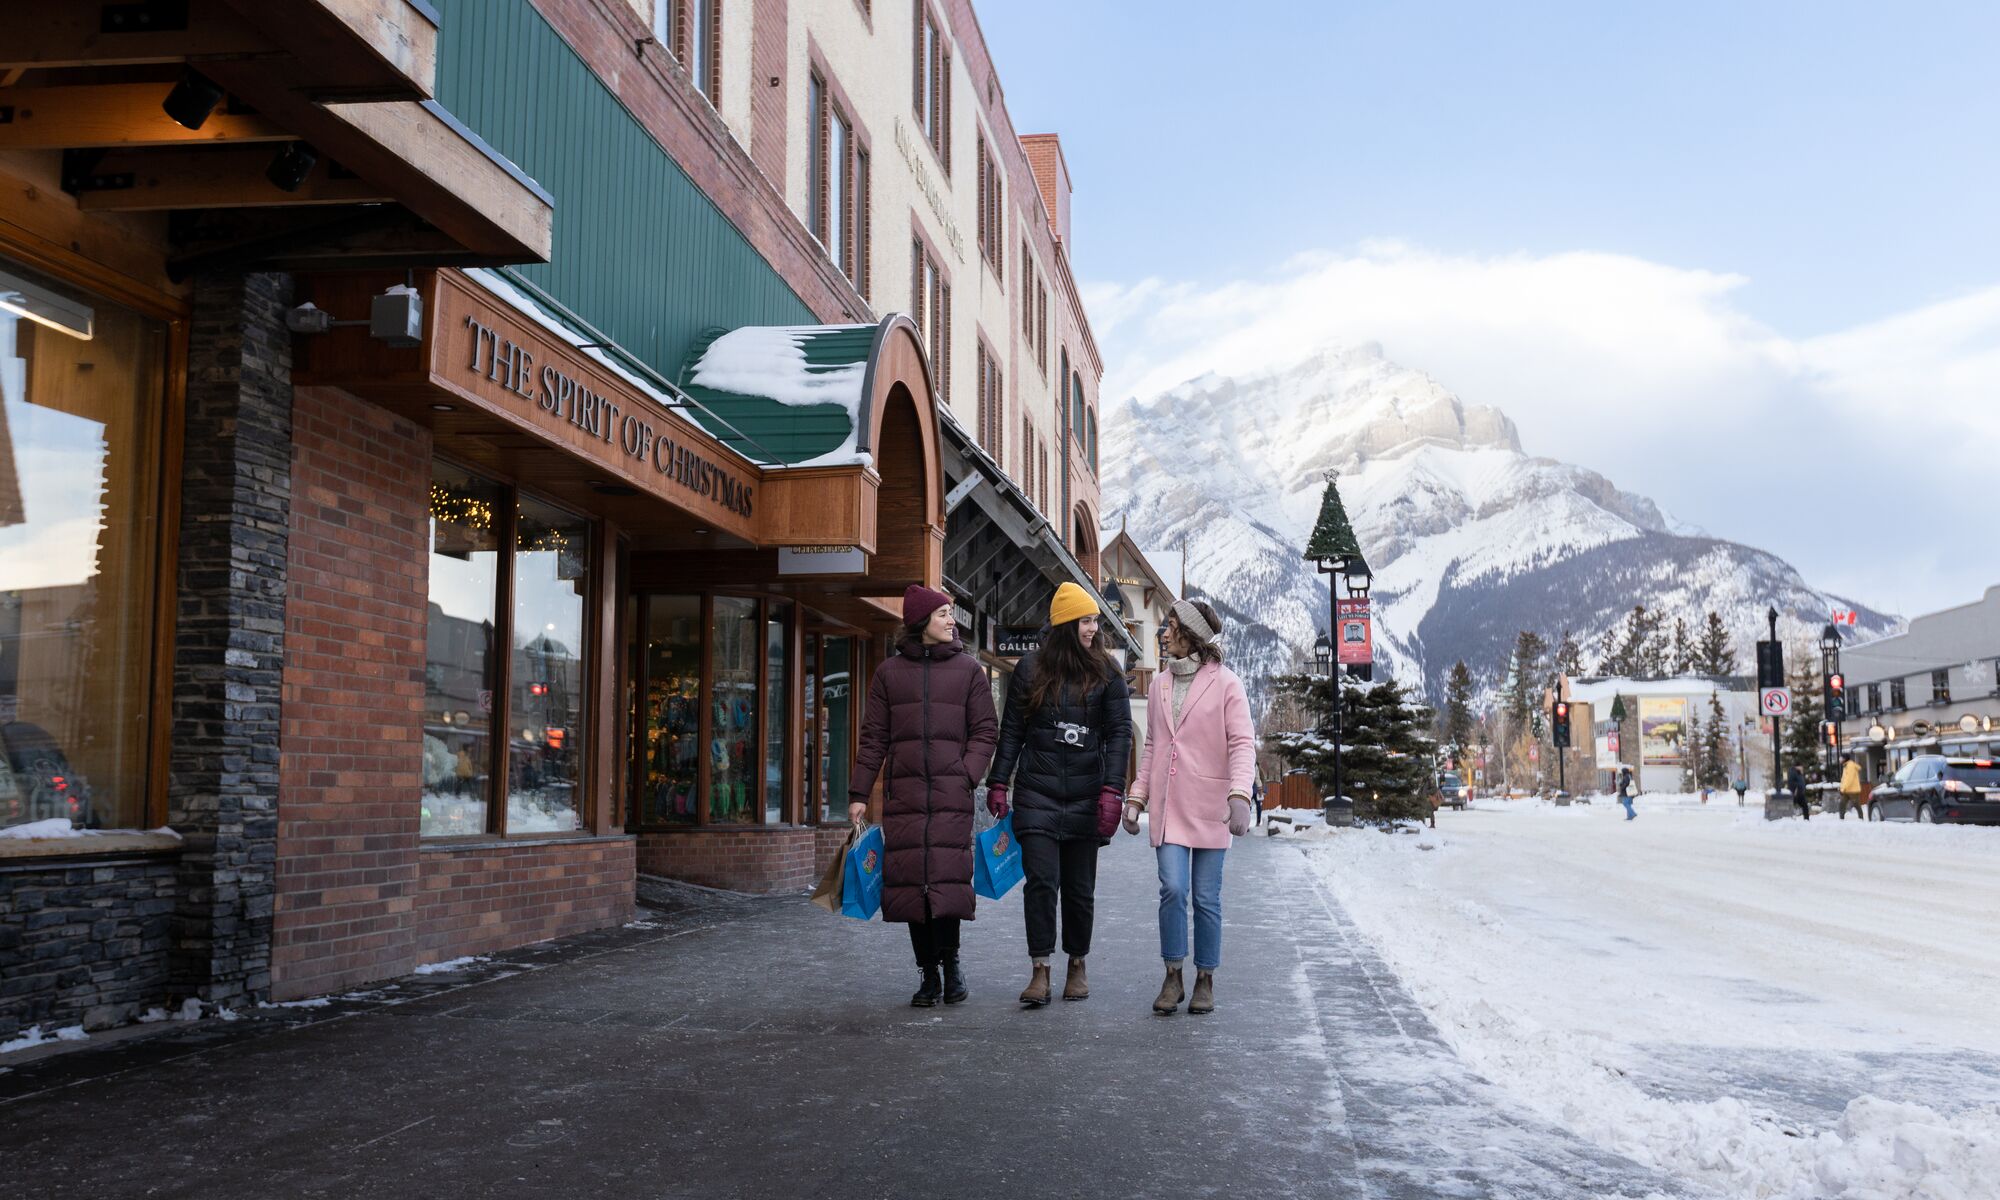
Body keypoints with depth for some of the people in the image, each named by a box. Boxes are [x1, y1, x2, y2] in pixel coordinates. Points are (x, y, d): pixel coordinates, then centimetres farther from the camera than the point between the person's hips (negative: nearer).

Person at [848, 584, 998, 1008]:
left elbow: (985, 731, 8)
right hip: (904, 794, 1)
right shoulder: (890, 672, 12)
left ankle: (950, 962, 8)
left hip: (952, 795, -1)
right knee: (911, 881, 0)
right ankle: (929, 974, 11)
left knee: (947, 878, -11)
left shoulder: (968, 669, 10)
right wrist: (859, 793, 6)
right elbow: (874, 736, 11)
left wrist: (967, 775, -7)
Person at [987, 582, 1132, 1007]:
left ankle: (1077, 966, 23)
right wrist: (998, 785, 2)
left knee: (1080, 887, 8)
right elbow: (1011, 730, 8)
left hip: (1085, 796, 1)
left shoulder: (1105, 672, 5)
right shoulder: (1030, 669, 5)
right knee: (1041, 882, -7)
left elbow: (1119, 732, 0)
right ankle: (1040, 972, -3)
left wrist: (1112, 791, -9)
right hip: (1037, 793, 0)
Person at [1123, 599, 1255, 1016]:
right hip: (1168, 806, 3)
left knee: (1206, 898, 3)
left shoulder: (1225, 683, -2)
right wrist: (1137, 797, 12)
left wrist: (1239, 795, -22)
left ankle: (1205, 981, 17)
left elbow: (1242, 743, -8)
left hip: (1209, 807, -3)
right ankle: (1172, 978, 3)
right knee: (1172, 889, -10)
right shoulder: (1160, 685, 13)